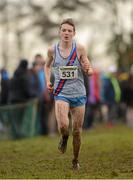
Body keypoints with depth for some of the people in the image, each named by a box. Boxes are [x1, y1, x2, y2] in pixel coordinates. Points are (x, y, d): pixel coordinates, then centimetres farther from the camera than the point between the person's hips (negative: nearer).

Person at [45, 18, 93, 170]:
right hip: (61, 93, 0)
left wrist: (87, 69, -22)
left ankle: (75, 161, 29)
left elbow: (90, 72, 2)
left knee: (77, 131, 7)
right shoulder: (52, 50, -1)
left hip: (78, 94, 1)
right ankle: (64, 138, 13)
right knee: (63, 126, -24)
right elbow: (48, 65, 20)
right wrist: (48, 81, 5)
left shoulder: (79, 49, -5)